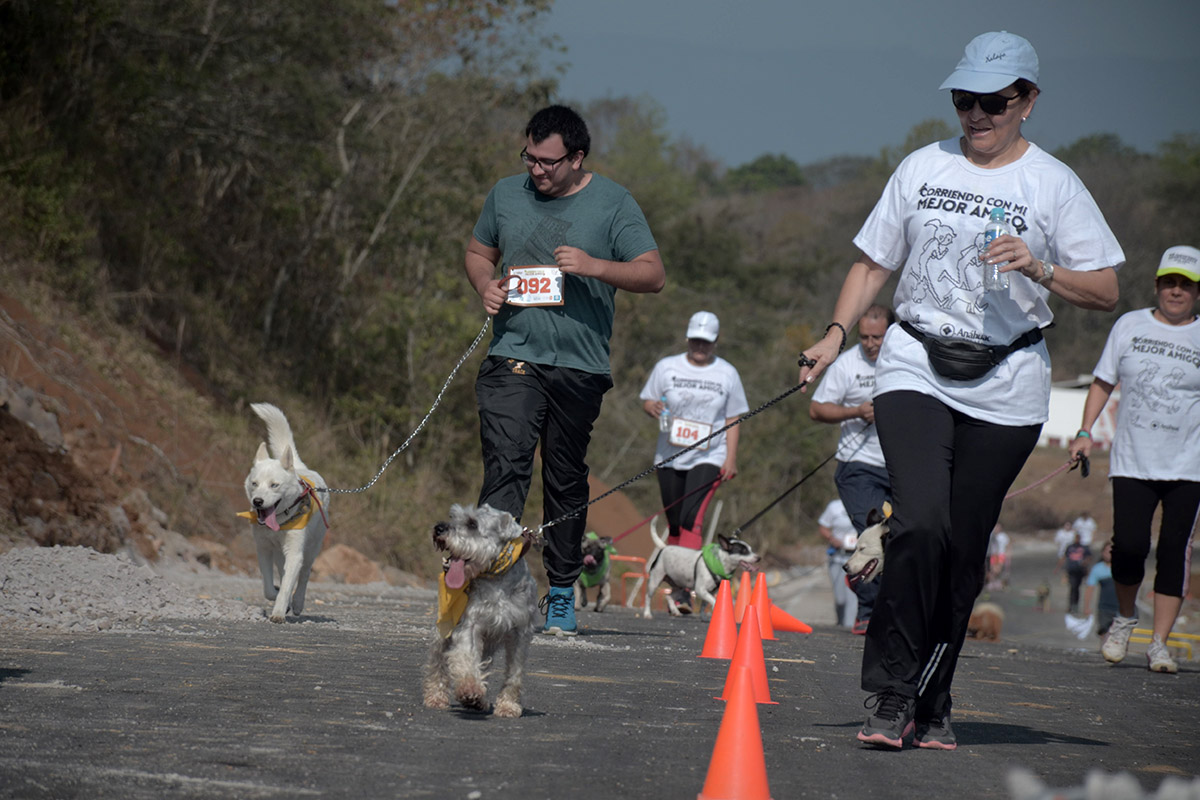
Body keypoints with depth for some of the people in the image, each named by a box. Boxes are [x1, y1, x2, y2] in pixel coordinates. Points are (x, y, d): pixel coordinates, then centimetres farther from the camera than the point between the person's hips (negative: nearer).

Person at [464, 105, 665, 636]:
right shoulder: (507, 194, 9)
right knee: (505, 467, -16)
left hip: (580, 367, -1)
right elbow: (478, 252, 24)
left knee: (567, 482, 8)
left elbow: (653, 274, -3)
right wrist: (485, 284, 1)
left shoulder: (612, 204, 1)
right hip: (513, 359, 1)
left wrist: (593, 265, -18)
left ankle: (561, 593, 20)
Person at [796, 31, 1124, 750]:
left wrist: (1040, 269, -17)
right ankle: (891, 692, -11)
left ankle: (933, 705, 16)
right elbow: (874, 265, 15)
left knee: (965, 551, 2)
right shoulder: (923, 169, 8)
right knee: (921, 524, -19)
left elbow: (1106, 292, 0)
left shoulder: (1054, 184, 2)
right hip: (915, 371, 0)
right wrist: (836, 335, 2)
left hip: (1006, 388, 0)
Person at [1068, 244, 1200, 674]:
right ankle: (1125, 617, 19)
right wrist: (1085, 433, 5)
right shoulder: (1130, 325, 8)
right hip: (1132, 461, 1)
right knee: (1129, 545, -9)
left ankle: (1159, 643, 2)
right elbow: (1103, 382, 14)